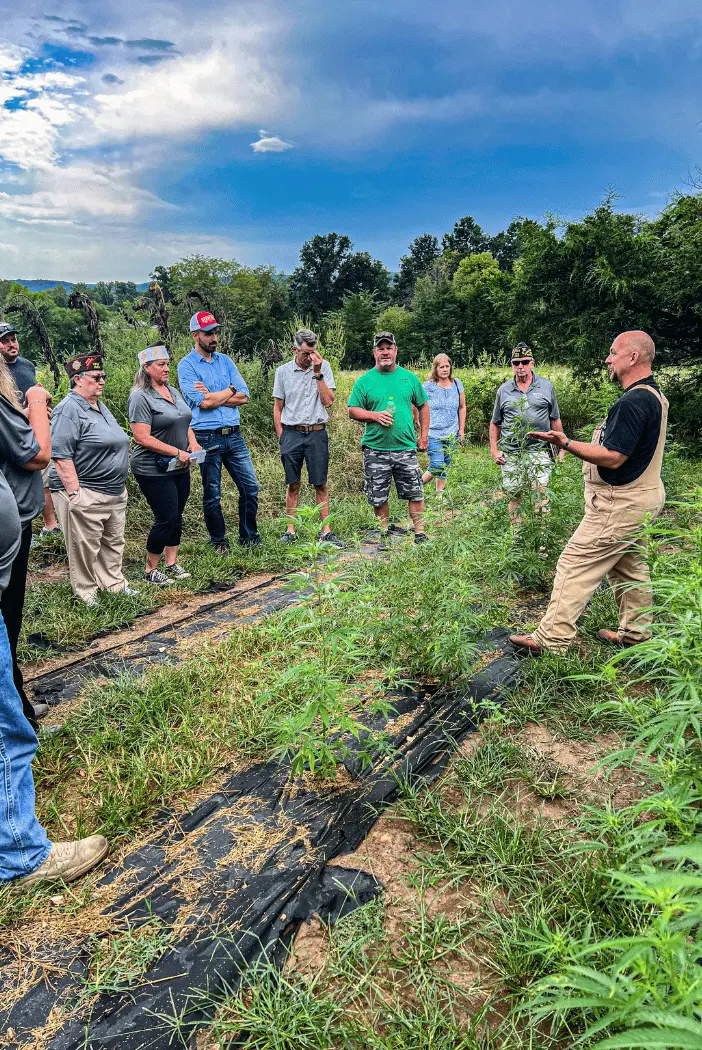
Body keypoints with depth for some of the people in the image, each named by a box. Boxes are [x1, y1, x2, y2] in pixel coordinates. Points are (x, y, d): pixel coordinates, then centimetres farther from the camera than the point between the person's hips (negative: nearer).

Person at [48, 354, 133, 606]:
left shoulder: (100, 406, 15)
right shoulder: (69, 410, -14)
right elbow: (61, 456, -20)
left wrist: (119, 487, 23)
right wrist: (74, 494, -23)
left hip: (115, 492, 9)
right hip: (84, 494, -9)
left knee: (114, 542, 17)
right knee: (85, 546, 0)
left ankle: (114, 583, 30)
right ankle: (86, 593, 14)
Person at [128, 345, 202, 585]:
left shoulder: (173, 391, 12)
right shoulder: (140, 397, -14)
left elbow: (184, 423, 21)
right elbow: (143, 438, -21)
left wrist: (193, 443, 1)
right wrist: (177, 452, -22)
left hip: (180, 468, 8)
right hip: (154, 471, -8)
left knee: (176, 516, 13)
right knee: (165, 518, -5)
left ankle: (171, 563, 27)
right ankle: (151, 570, 11)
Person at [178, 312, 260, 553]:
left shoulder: (225, 361, 12)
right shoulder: (186, 366, -4)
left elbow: (244, 396, 1)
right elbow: (203, 402, -17)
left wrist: (213, 397, -9)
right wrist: (230, 390, -3)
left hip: (233, 435, 5)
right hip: (207, 438, -4)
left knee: (250, 486, 4)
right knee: (212, 495, 6)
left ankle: (249, 537, 20)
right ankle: (219, 541, 22)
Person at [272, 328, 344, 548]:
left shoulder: (324, 367, 3)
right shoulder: (283, 372, 5)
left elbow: (328, 401, -6)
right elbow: (277, 408, 10)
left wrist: (317, 373, -11)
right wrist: (281, 437, 3)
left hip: (317, 433, 0)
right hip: (291, 433, 1)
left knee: (321, 484, 2)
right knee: (293, 485, 6)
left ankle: (326, 531, 8)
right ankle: (290, 530, 15)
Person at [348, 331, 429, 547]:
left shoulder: (409, 377, 9)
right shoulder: (364, 381, 3)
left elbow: (423, 406, 16)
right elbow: (353, 411, 3)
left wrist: (424, 436, 9)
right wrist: (375, 415, -14)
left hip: (406, 448, 1)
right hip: (375, 450, -1)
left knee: (415, 493, 3)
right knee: (378, 497, 6)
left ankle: (420, 533, 15)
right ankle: (385, 532, 23)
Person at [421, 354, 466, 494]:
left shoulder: (457, 384, 5)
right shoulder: (428, 386, -7)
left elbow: (462, 407, 13)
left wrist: (461, 429, 9)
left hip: (451, 434, 4)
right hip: (433, 433, -4)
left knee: (445, 466, 10)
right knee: (437, 466, -14)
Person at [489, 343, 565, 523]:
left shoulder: (546, 386, 7)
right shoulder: (503, 390, 9)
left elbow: (555, 420, 11)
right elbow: (495, 423, 15)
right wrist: (494, 450, 7)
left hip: (539, 450, -1)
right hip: (511, 453, 2)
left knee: (541, 491, -14)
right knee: (514, 495, 6)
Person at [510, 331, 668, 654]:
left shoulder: (633, 402, -23)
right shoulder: (654, 395, 11)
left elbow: (613, 457, -27)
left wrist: (566, 444, -30)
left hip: (620, 505, -11)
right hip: (641, 498, 11)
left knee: (575, 564, -7)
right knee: (629, 566, 19)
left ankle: (551, 638, -3)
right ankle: (635, 632, 30)